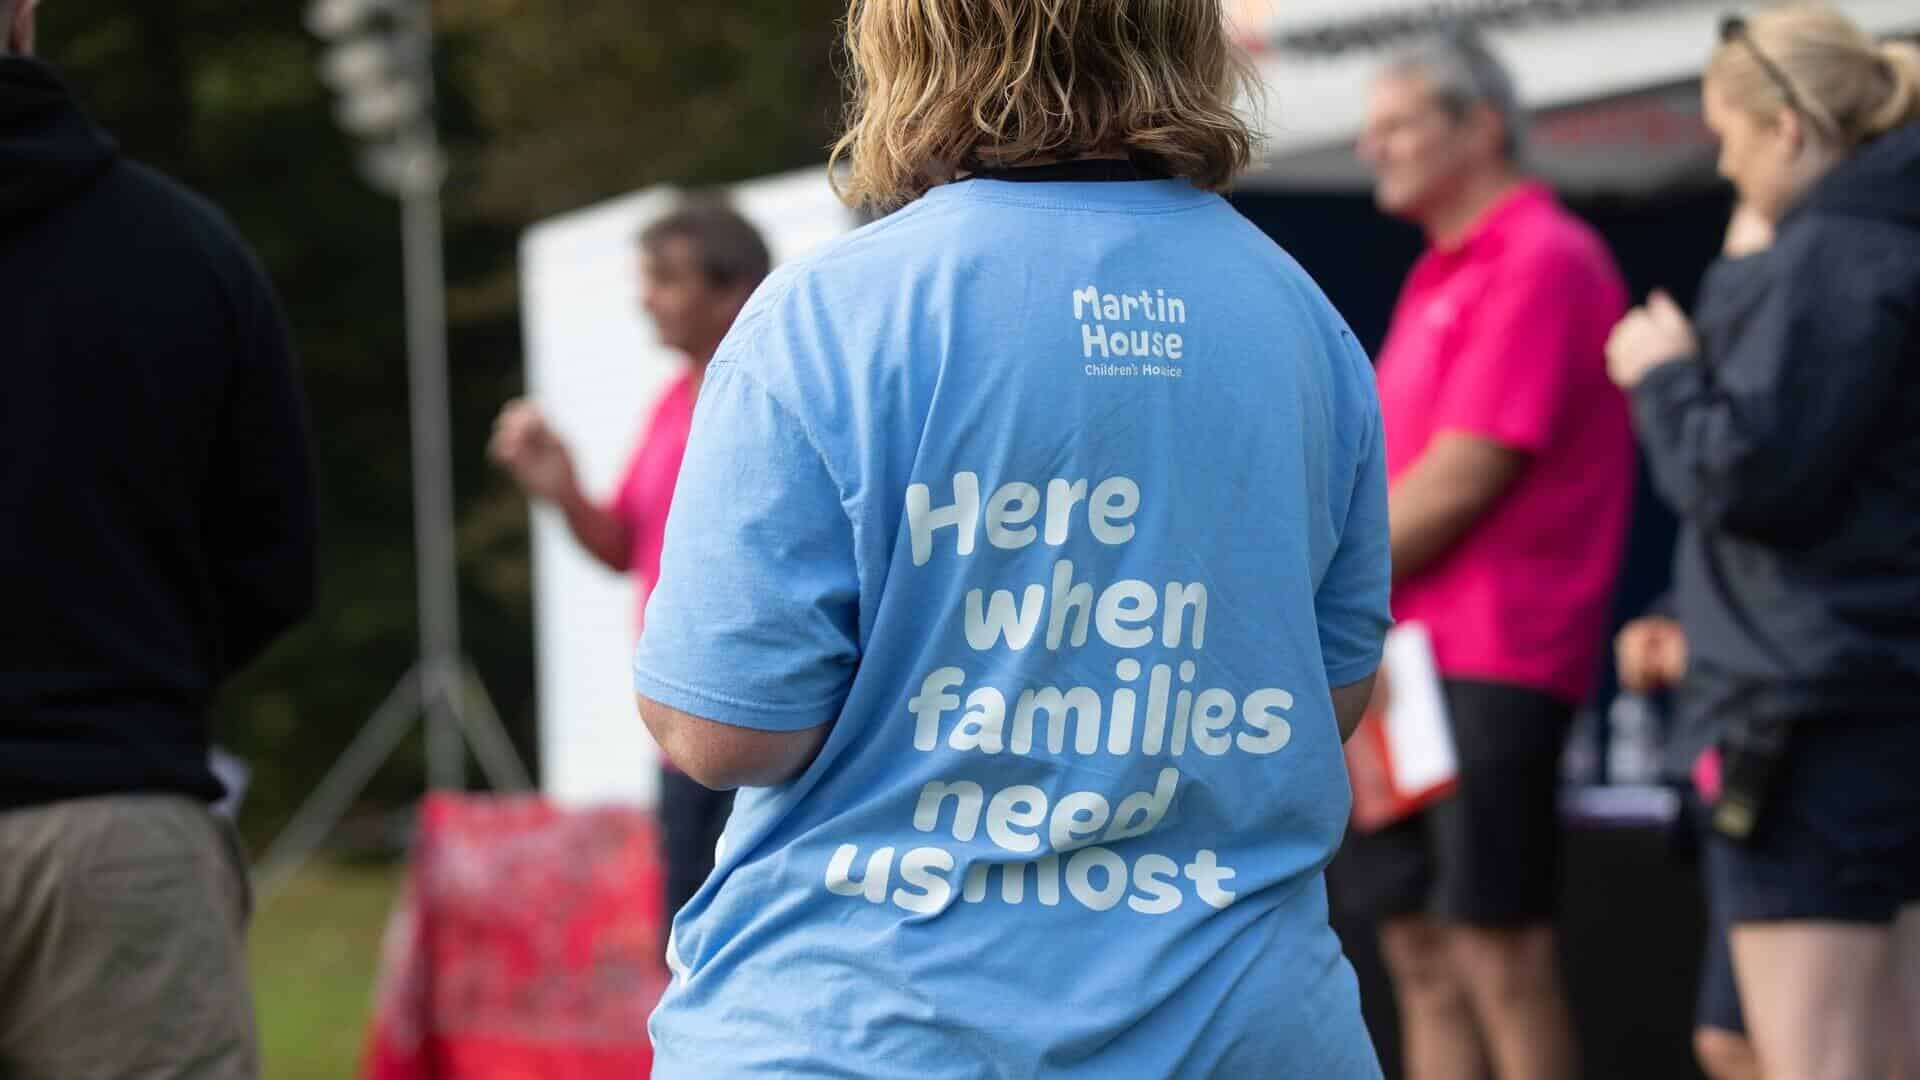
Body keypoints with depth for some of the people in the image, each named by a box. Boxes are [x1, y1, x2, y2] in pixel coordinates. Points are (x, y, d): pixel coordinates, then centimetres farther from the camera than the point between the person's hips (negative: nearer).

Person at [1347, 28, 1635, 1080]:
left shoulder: (1540, 262, -10)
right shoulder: (1443, 274, 20)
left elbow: (1463, 478, -16)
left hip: (1493, 659, -9)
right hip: (1408, 656, 9)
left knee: (1497, 950, -9)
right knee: (1418, 946, 8)